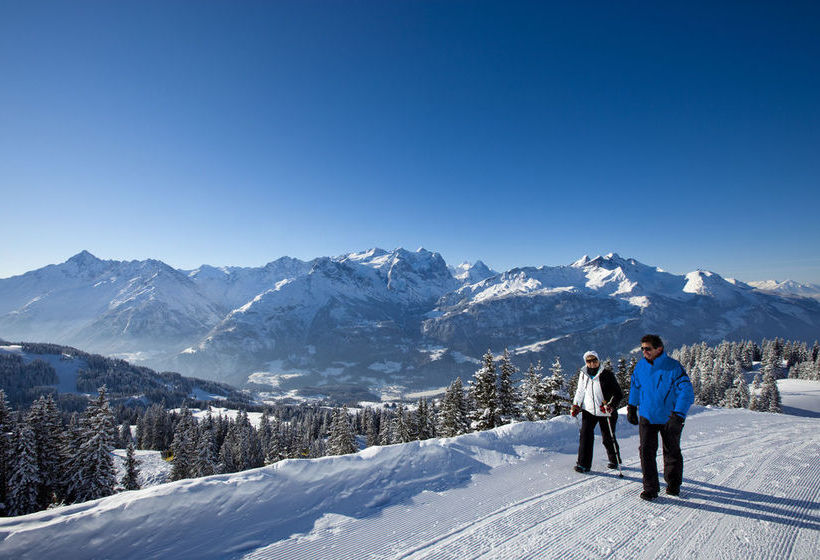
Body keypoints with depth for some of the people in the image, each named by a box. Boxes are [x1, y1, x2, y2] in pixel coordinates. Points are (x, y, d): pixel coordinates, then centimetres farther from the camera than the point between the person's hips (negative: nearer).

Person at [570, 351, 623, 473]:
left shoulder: (607, 374, -10)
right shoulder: (583, 374, 2)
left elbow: (618, 394, -8)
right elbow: (580, 392, 15)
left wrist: (611, 405, -22)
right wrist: (575, 405, 6)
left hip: (605, 413, -2)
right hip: (589, 411, 3)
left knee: (608, 438, 9)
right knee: (586, 435, -9)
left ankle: (614, 460, 35)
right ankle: (584, 464, -3)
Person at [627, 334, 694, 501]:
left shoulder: (674, 367, -18)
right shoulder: (640, 366, -4)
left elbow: (687, 393, -19)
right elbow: (635, 387, 12)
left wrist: (678, 415, -28)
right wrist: (631, 408, 15)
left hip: (669, 418, -2)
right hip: (647, 417, 2)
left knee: (672, 452, 16)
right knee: (646, 451, -5)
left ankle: (673, 484, 38)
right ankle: (650, 488, 7)